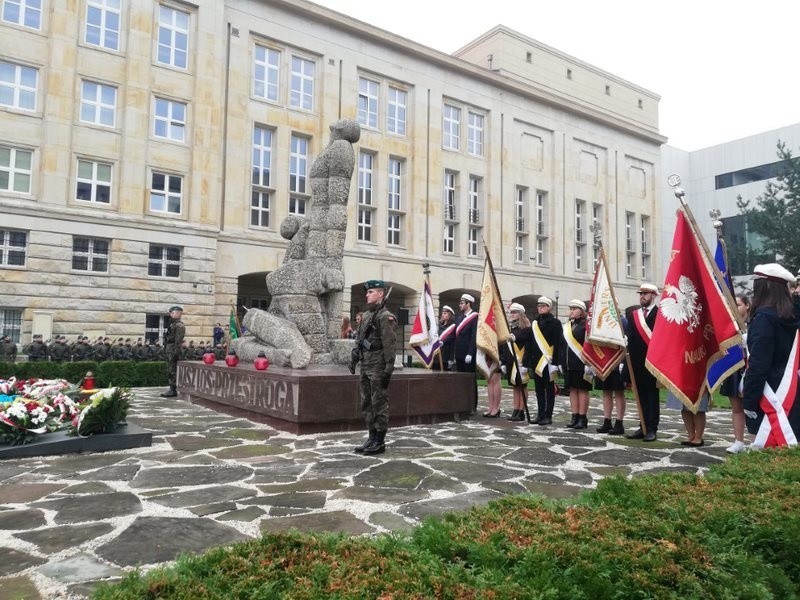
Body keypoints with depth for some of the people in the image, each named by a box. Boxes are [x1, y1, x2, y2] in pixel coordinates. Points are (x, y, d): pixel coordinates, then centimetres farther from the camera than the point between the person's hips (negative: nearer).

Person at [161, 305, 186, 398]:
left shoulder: (179, 325, -13)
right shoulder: (172, 324, 18)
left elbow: (178, 341, -19)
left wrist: (175, 352, -24)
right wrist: (166, 351, 20)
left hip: (173, 351, -10)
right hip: (169, 351, 10)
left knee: (173, 371, -8)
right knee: (170, 371, 13)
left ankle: (173, 391, -4)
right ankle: (171, 389, 18)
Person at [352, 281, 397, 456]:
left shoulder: (386, 317, -12)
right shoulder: (366, 315, 15)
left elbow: (390, 345, -17)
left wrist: (388, 370, -19)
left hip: (378, 367, -9)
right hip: (365, 366, 9)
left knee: (379, 404, -1)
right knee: (367, 404, 14)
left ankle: (380, 442, 7)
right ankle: (372, 438, 24)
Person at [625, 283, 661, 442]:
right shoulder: (634, 315, 14)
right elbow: (628, 335, 6)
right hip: (637, 362, 5)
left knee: (652, 395, 2)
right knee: (641, 396, 11)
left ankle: (652, 429, 6)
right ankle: (643, 427, 18)